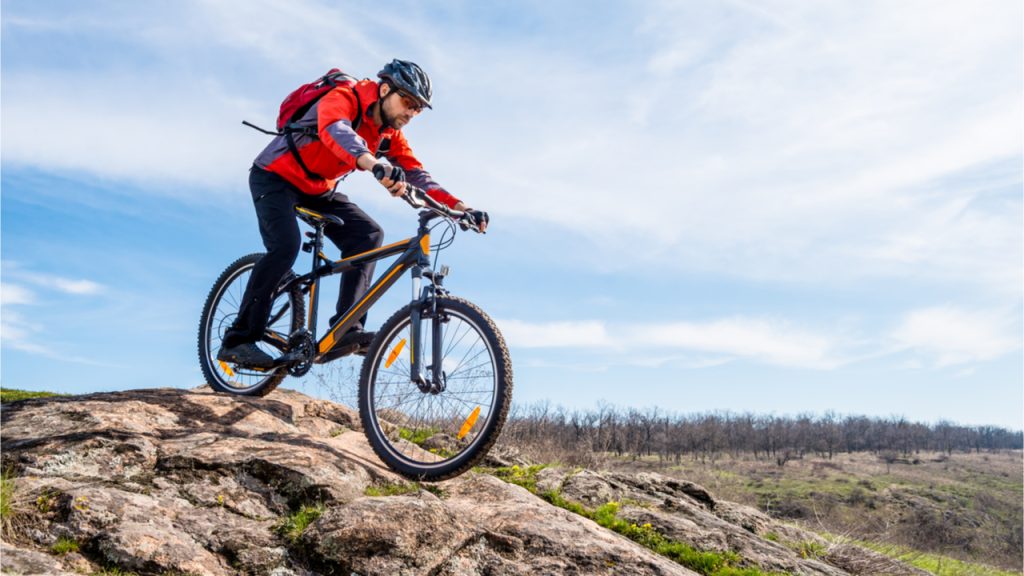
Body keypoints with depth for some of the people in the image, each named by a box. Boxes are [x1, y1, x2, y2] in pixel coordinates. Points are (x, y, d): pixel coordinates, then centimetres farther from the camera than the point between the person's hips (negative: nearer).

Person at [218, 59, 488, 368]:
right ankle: (238, 340, -18)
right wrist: (377, 165, -67)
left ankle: (345, 331, -15)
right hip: (276, 176, -7)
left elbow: (417, 174, -7)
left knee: (367, 234, -13)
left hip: (319, 189, 7)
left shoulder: (389, 135, -2)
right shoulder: (344, 98, -24)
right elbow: (334, 130, -47)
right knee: (286, 244, -28)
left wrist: (460, 207, -23)